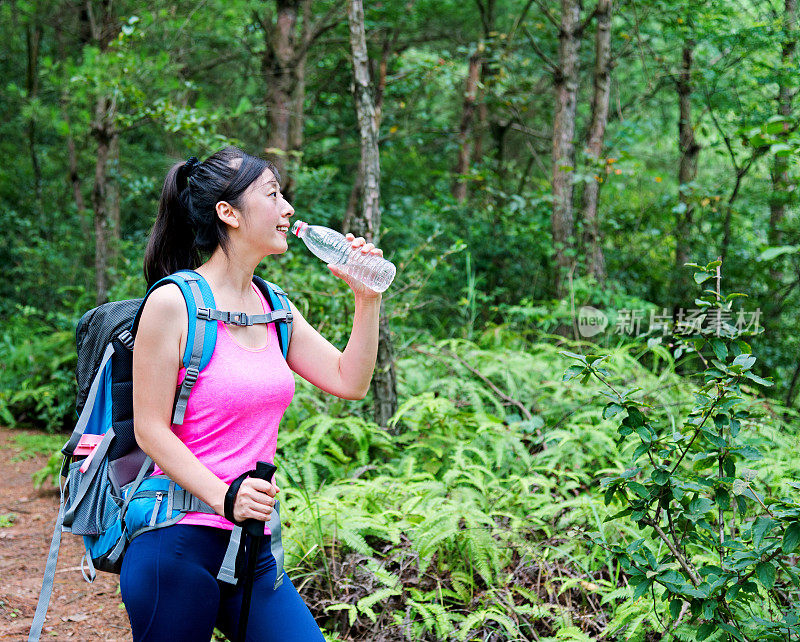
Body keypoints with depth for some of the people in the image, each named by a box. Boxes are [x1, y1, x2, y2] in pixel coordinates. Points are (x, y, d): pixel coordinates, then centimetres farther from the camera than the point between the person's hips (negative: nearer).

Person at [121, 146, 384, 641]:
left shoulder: (273, 307, 11)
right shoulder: (173, 303, -9)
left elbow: (350, 382, 11)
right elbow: (151, 430, -11)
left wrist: (368, 299, 1)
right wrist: (224, 497, -22)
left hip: (253, 546, 6)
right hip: (180, 540, -6)